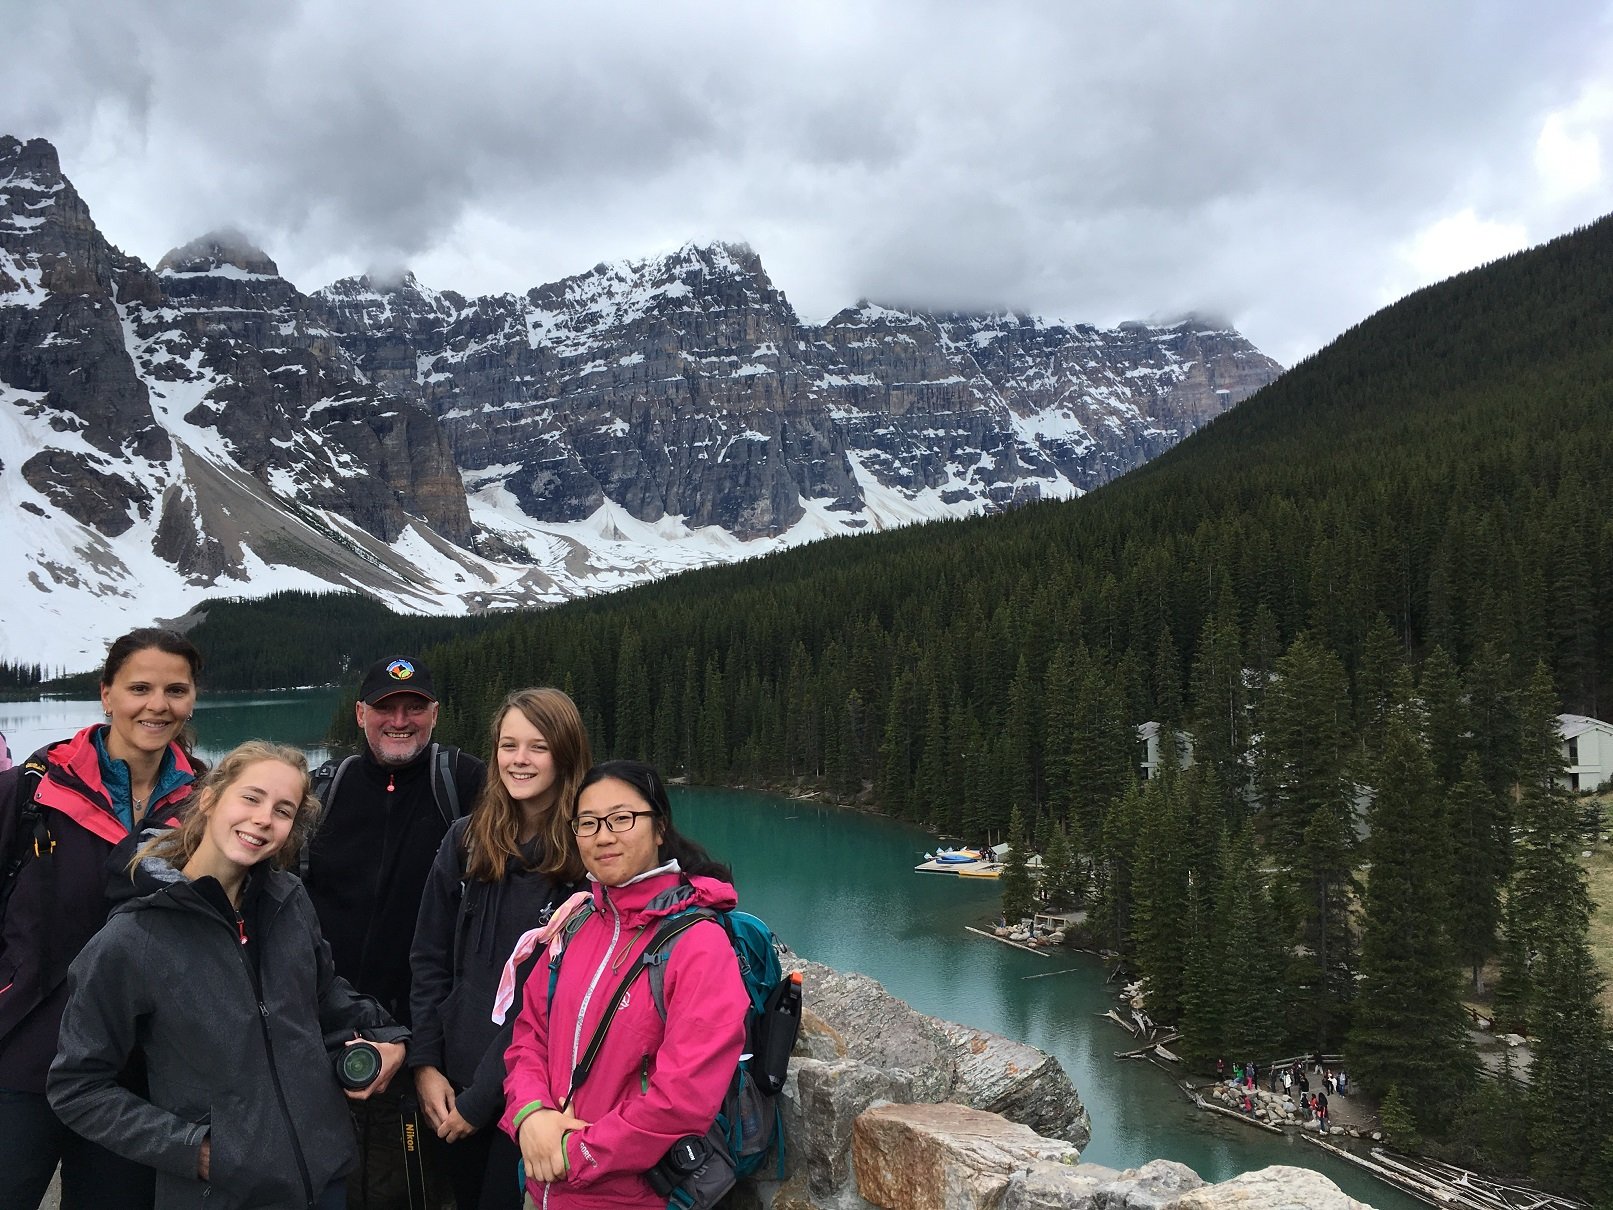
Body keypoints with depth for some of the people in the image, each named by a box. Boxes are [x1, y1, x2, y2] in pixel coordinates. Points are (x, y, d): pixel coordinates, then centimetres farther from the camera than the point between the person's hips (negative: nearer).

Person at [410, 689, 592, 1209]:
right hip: (453, 1080, 4)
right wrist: (425, 1061, -2)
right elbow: (429, 960, 6)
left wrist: (483, 1096, -11)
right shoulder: (466, 839, 0)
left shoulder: (588, 858, -14)